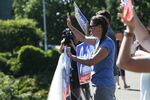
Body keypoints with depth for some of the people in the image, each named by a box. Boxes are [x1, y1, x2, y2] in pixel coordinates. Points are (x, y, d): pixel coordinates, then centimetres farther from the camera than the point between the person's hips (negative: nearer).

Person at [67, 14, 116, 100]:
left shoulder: (107, 44, -19)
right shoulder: (99, 41, 10)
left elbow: (90, 62, -22)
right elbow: (83, 38, 26)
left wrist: (72, 57, -13)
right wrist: (70, 26, 19)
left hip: (103, 85, -10)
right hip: (101, 84, 10)